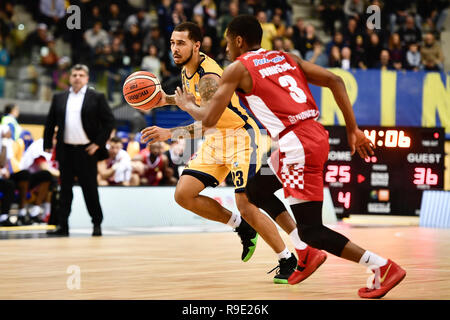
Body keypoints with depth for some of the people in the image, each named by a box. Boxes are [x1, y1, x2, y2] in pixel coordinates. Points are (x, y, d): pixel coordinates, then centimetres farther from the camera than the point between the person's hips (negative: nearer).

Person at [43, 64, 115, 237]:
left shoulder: (96, 98, 0)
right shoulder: (59, 98, 10)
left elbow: (109, 121, -1)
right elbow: (50, 122, 13)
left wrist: (99, 143, -7)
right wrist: (47, 144, 5)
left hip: (86, 150, -3)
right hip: (65, 150, 3)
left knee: (90, 188, 1)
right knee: (65, 188, 4)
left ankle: (97, 223, 15)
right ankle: (63, 226, 5)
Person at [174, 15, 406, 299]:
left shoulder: (238, 69, 1)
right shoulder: (287, 58, 19)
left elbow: (209, 119, 0)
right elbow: (334, 81, 10)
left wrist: (186, 105, 22)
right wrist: (353, 129, 11)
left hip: (298, 146, -8)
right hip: (317, 136, 8)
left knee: (311, 230, -2)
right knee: (257, 188, 27)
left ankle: (384, 267, -10)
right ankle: (305, 254, 27)